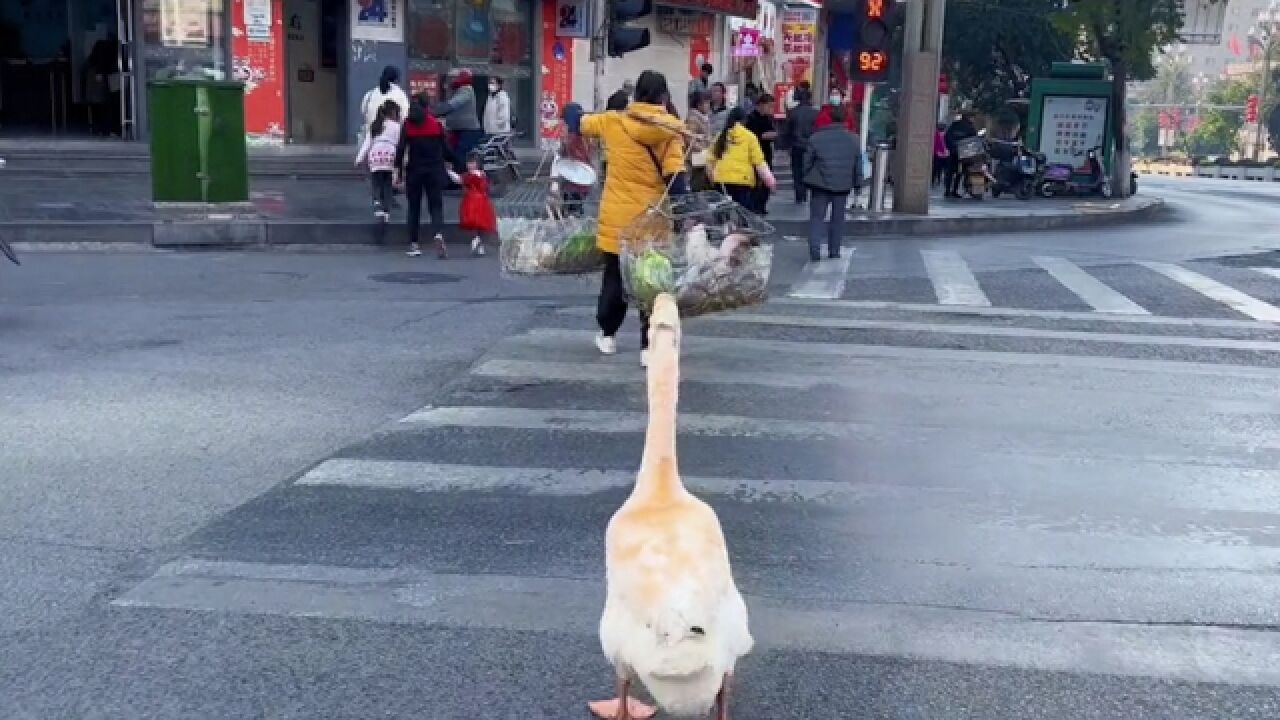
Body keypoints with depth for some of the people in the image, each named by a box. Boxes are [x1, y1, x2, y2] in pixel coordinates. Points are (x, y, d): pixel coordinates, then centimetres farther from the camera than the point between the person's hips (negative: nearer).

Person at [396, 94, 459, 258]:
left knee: (414, 208, 11)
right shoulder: (436, 124, -1)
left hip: (414, 171, 1)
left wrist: (398, 170, 0)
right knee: (436, 206, 1)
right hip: (434, 171, -1)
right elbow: (445, 149, 3)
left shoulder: (407, 125, 0)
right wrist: (449, 161, 21)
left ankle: (413, 244, 10)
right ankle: (439, 235, -26)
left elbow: (400, 149, -4)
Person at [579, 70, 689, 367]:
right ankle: (649, 346, 3)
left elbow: (578, 122, 13)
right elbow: (675, 177, -15)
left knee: (614, 276, 18)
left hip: (617, 218, 2)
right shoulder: (671, 131, -7)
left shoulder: (613, 121, -3)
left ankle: (607, 335, 31)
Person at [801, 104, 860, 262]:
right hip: (843, 184, 2)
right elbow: (857, 163, 6)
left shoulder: (816, 138, -6)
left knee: (817, 218, 2)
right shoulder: (853, 139, 1)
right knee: (838, 218, 13)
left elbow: (807, 161, -1)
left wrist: (803, 178, 11)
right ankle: (834, 251, 15)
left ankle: (815, 251, -11)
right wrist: (855, 181, 16)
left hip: (821, 184, -2)